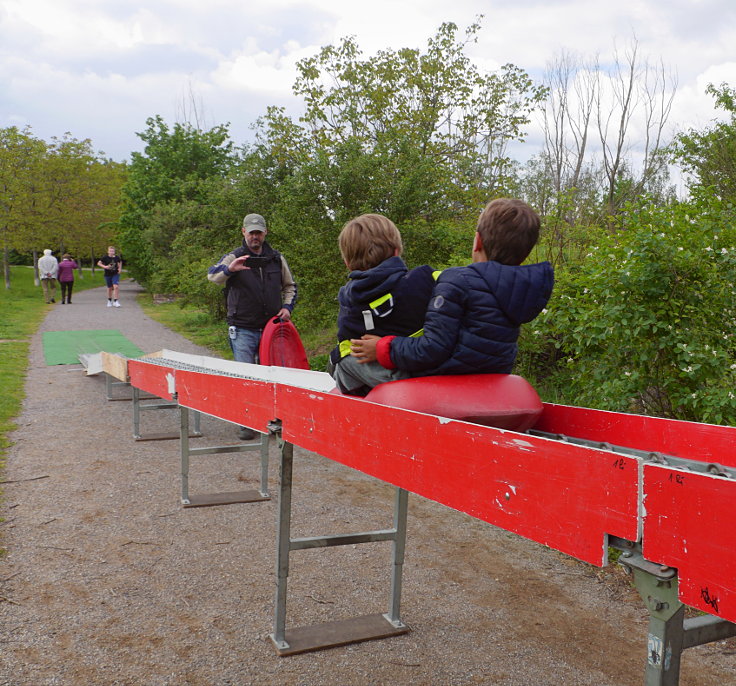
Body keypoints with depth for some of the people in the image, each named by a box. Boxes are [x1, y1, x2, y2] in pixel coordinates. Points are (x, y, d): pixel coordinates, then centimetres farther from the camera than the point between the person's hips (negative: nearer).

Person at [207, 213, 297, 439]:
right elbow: (212, 275, -17)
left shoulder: (276, 258, 11)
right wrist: (229, 269, -38)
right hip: (243, 329, -3)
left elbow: (289, 286, 23)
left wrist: (287, 306, 4)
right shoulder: (234, 257, 1)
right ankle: (246, 423, 3)